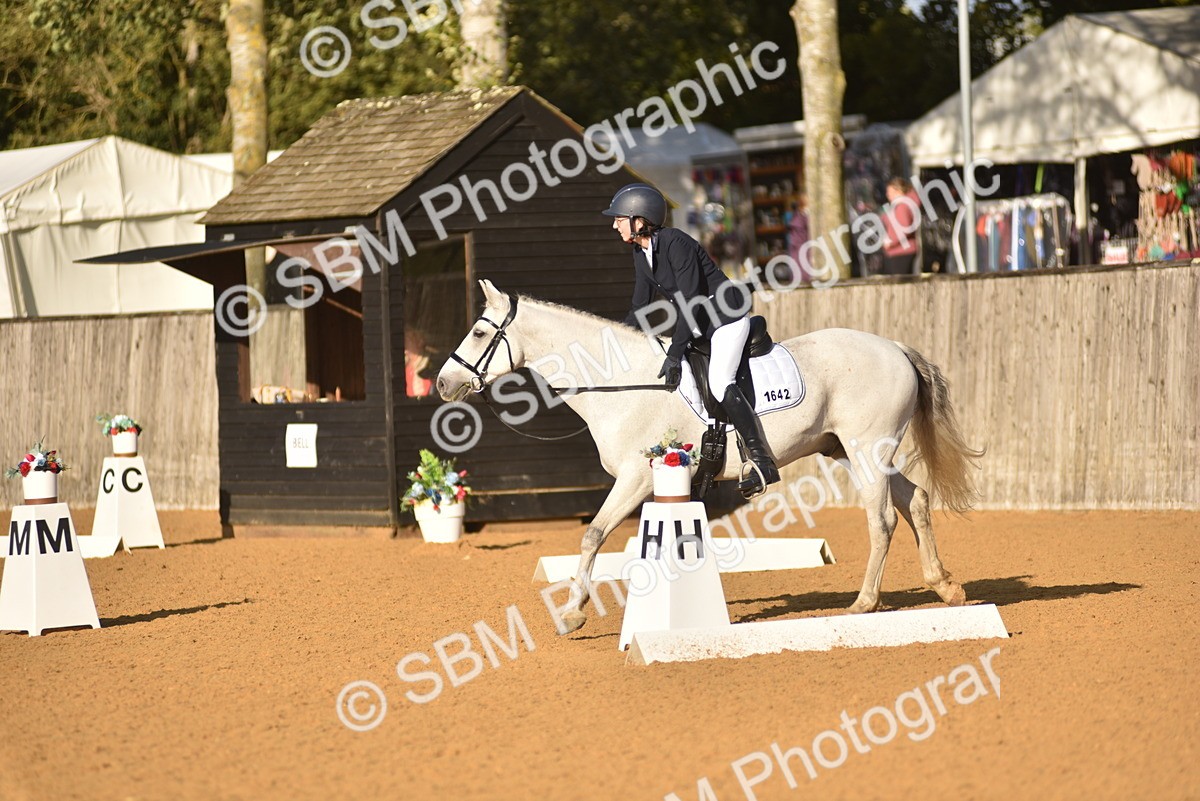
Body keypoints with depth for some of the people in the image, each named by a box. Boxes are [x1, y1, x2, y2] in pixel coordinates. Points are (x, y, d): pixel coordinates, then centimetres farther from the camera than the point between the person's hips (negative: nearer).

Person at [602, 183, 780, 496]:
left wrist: (675, 352, -25)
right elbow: (639, 307, 12)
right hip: (696, 325, 10)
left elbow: (690, 302, -25)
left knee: (718, 381, -27)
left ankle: (762, 462, -24)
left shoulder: (675, 243, -23)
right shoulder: (641, 252, 4)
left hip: (727, 317, -10)